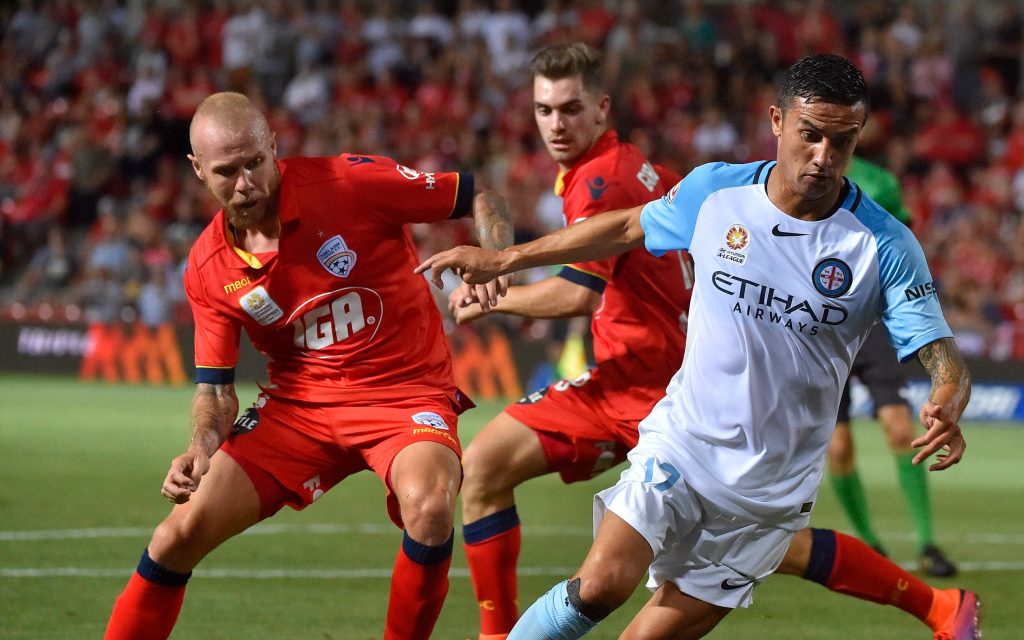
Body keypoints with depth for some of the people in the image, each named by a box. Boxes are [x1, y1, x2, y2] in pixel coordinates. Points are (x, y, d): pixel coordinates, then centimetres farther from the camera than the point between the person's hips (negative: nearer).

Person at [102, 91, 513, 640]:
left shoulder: (353, 182, -14)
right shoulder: (208, 270, -3)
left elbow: (483, 201, -5)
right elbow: (214, 386, 3)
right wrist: (202, 447, -19)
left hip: (403, 391, -3)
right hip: (297, 404, 3)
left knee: (430, 508, -34)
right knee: (181, 533, -8)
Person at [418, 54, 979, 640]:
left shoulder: (886, 246, -11)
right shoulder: (714, 191, -3)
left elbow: (942, 356, -13)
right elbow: (628, 229, 15)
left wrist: (946, 409, -37)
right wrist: (503, 259, 20)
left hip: (774, 490, -1)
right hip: (682, 443, 1)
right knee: (602, 583, -20)